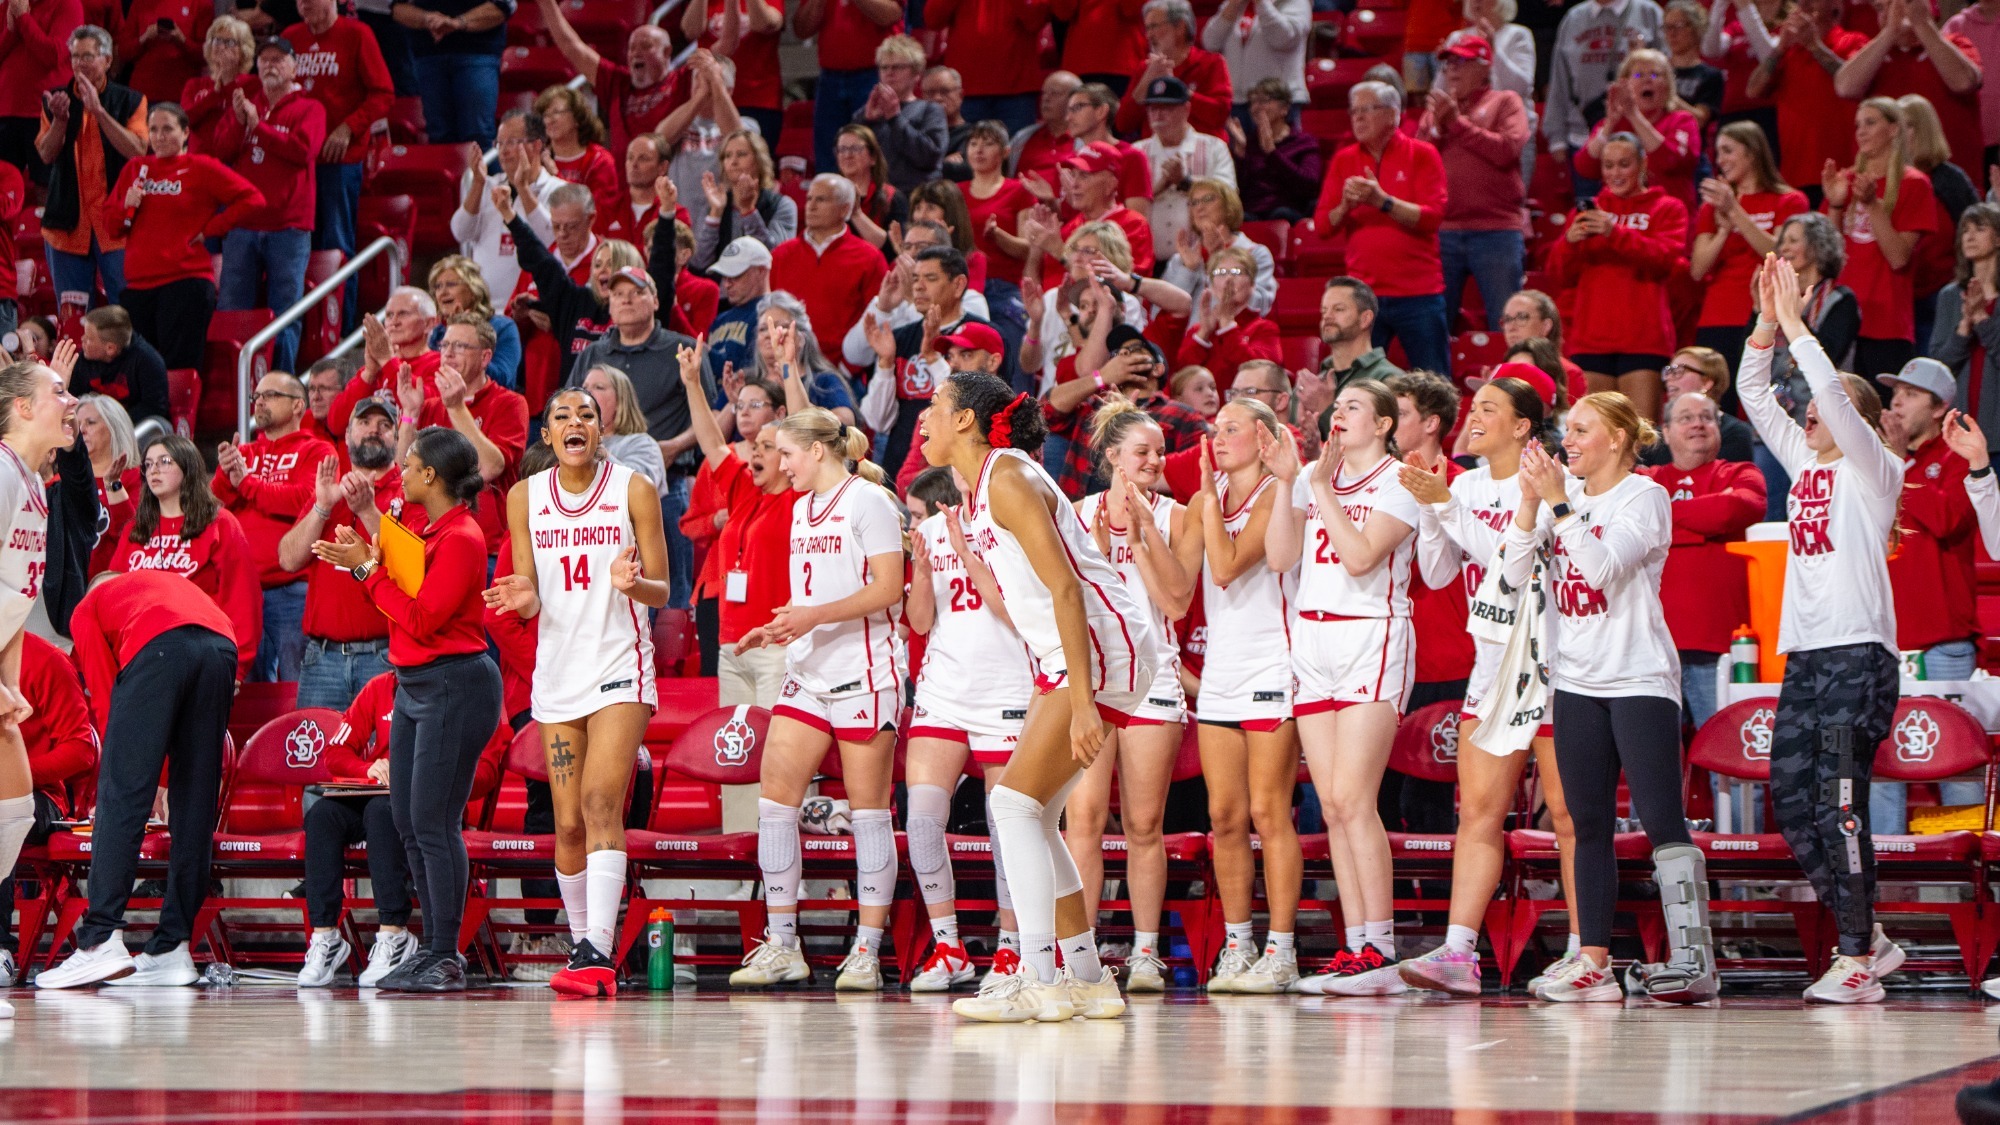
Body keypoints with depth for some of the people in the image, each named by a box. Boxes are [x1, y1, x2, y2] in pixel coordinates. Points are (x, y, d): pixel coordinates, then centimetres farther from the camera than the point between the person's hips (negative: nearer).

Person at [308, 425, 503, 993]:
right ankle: (432, 950, 14)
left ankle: (447, 958, -7)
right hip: (413, 685, 10)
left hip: (454, 685, -10)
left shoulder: (461, 539, -16)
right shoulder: (420, 524, 12)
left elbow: (422, 618, -19)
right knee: (408, 823, 9)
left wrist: (368, 568, -13)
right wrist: (361, 558, -1)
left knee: (433, 823, -10)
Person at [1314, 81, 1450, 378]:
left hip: (1418, 292, -3)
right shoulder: (1343, 161, 10)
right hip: (1364, 294, 3)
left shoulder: (1421, 155, 1)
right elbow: (1323, 225, 5)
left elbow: (1432, 217, -10)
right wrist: (1345, 206, -15)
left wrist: (1381, 201, -21)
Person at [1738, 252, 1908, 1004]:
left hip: (1858, 652, -8)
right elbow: (1753, 393, 14)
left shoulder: (1874, 469, -1)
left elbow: (1834, 394, -16)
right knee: (1790, 800, 3)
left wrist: (1798, 327, -12)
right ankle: (1869, 938, 14)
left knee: (1838, 801, -11)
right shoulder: (1805, 464, 17)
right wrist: (1767, 325, 2)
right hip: (1804, 653, 8)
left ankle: (1859, 960, -7)